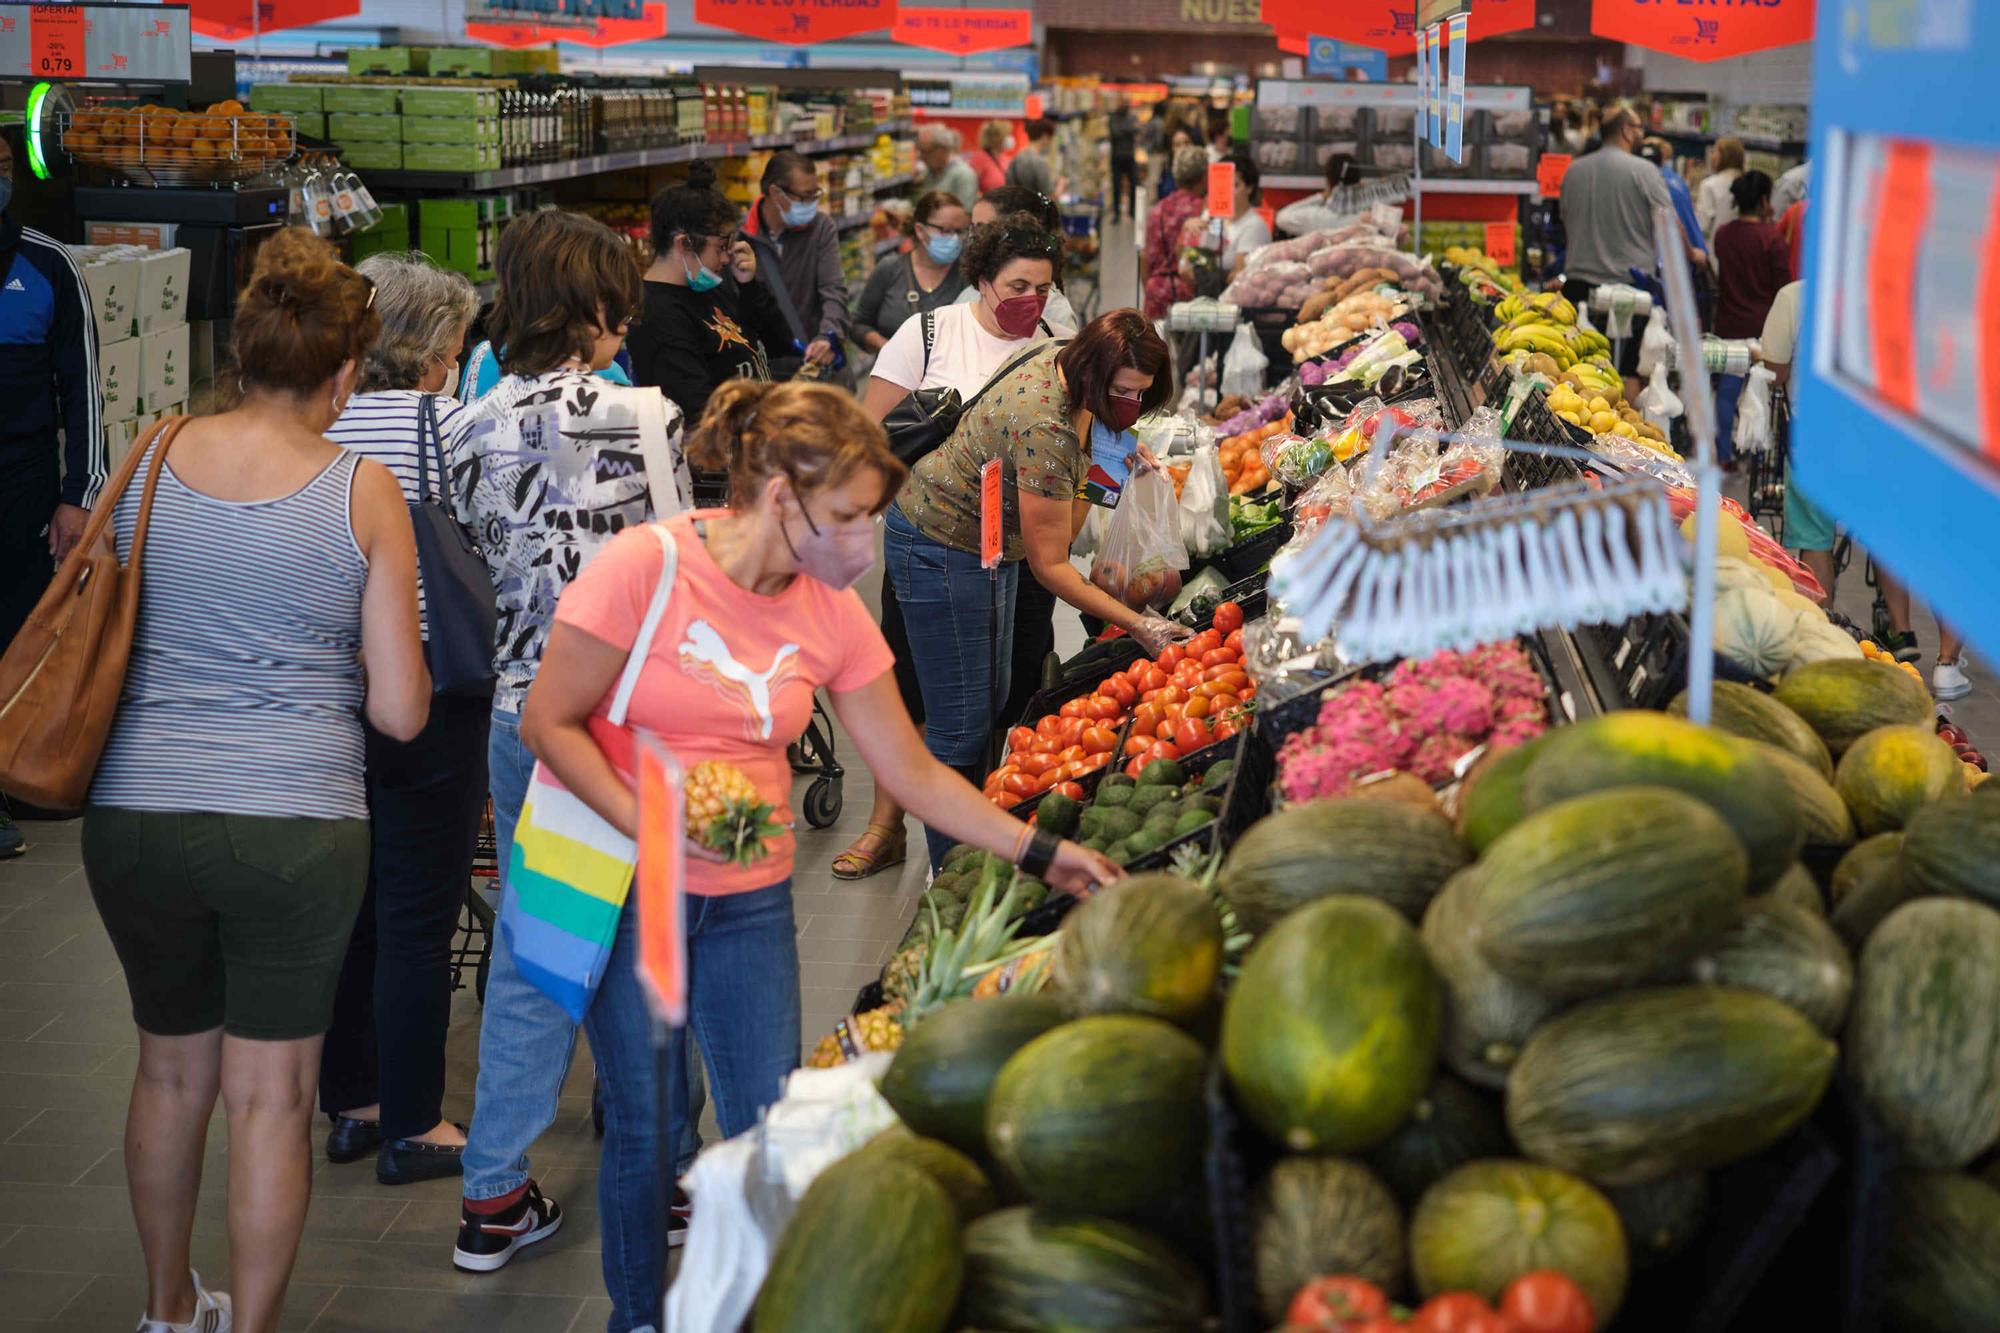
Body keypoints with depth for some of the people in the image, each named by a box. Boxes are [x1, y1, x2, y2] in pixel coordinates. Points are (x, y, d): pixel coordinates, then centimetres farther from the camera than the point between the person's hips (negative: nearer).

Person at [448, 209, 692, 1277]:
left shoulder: (477, 428, 3)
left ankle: (495, 1198, 17)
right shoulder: (637, 415, -12)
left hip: (518, 711, 5)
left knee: (528, 948, 14)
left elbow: (480, 575, 6)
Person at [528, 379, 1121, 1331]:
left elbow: (912, 771, 5)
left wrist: (1042, 854, 1)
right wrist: (648, 822, -23)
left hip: (749, 899, 4)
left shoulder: (832, 615, 0)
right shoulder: (645, 566, -15)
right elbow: (550, 723, -11)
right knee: (644, 1129, 4)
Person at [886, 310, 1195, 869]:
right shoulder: (1046, 431, -35)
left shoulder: (1062, 359, -8)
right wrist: (1137, 624, -28)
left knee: (991, 703, 14)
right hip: (940, 549, -10)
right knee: (960, 723, -7)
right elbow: (1049, 566, -29)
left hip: (990, 544, 10)